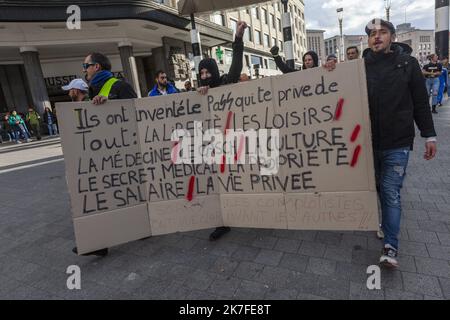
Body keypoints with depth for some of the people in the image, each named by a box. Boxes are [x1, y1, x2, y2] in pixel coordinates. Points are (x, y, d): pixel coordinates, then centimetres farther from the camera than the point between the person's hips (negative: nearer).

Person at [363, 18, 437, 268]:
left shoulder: (407, 63, 0)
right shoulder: (361, 66, 1)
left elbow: (421, 102, 3)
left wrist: (429, 135, 0)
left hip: (397, 142, -2)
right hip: (369, 141, 2)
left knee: (390, 191, -3)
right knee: (377, 187, 15)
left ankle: (390, 246, 4)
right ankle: (385, 222, 37)